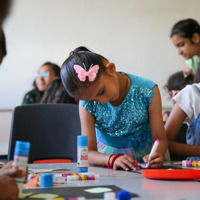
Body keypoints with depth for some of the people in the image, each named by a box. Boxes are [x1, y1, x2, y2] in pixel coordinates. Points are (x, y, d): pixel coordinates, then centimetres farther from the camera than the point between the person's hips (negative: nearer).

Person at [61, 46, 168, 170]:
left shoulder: (147, 91, -17)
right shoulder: (87, 104, -14)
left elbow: (160, 139, -13)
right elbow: (89, 152, -16)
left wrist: (157, 154, -36)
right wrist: (112, 159, -37)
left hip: (144, 154, 0)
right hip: (107, 154, 1)